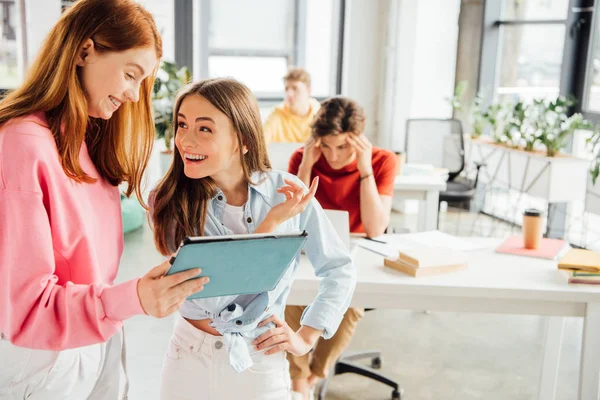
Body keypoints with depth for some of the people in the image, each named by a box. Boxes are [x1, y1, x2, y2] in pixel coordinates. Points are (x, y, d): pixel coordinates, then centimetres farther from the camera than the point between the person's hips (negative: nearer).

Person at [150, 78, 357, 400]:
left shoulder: (287, 191, -10)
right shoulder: (170, 201, -13)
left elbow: (339, 270, 1)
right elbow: (206, 297, -22)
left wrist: (306, 338, -5)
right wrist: (271, 223, -23)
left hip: (262, 364, 0)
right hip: (191, 359, 0)